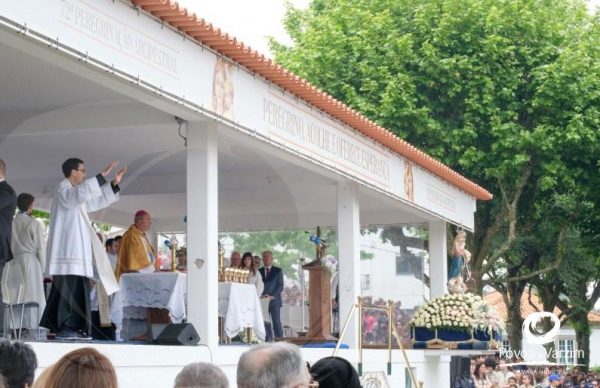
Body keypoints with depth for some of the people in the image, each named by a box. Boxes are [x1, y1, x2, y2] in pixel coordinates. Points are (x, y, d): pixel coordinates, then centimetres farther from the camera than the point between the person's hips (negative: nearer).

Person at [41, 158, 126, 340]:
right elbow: (82, 192, -30)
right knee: (67, 289, -12)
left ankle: (73, 328, 9)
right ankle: (63, 328, -14)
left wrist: (114, 184, 22)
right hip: (68, 252, -10)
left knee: (78, 290, 8)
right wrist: (102, 175, -28)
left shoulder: (76, 194, 22)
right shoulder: (64, 191, -8)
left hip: (77, 252, 10)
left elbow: (97, 202, 30)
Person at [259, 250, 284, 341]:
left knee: (276, 322, -8)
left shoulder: (278, 271, 7)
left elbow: (280, 286, 1)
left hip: (274, 301, -3)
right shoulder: (259, 271, 14)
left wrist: (272, 296, -11)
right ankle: (268, 341, 1)